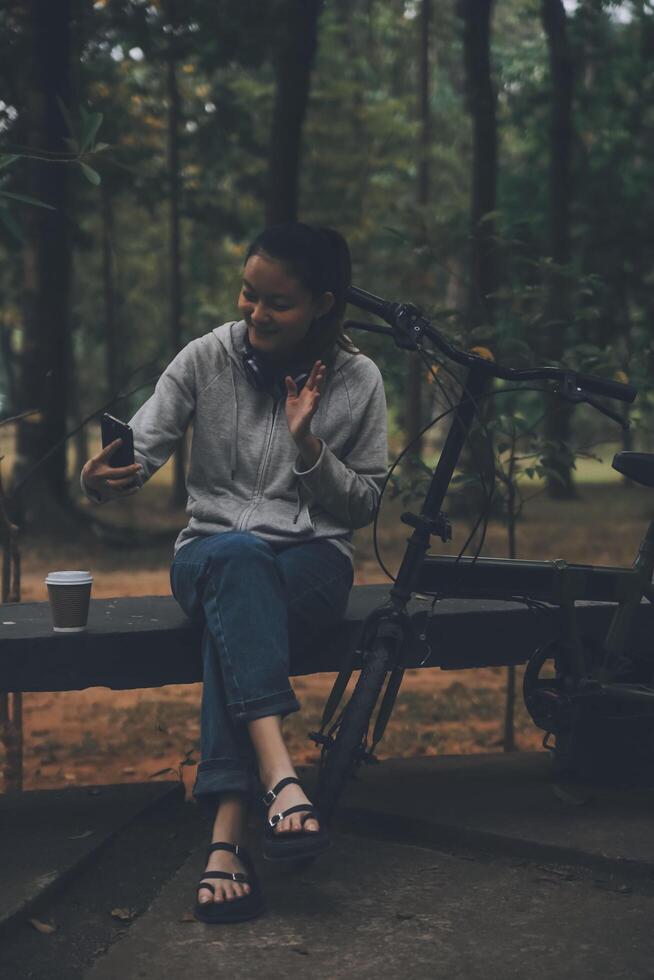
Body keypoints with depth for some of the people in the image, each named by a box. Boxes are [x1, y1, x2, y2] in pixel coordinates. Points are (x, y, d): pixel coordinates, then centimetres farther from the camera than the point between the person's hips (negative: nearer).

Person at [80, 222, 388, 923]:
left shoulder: (357, 380, 2)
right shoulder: (207, 358, 1)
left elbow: (364, 504, 4)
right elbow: (141, 449, -6)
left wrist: (308, 444, -12)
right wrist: (106, 480, -29)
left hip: (312, 561, 0)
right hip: (211, 552, 0)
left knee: (233, 612, -36)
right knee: (236, 555, -39)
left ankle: (227, 830, -45)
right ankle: (279, 773, -53)